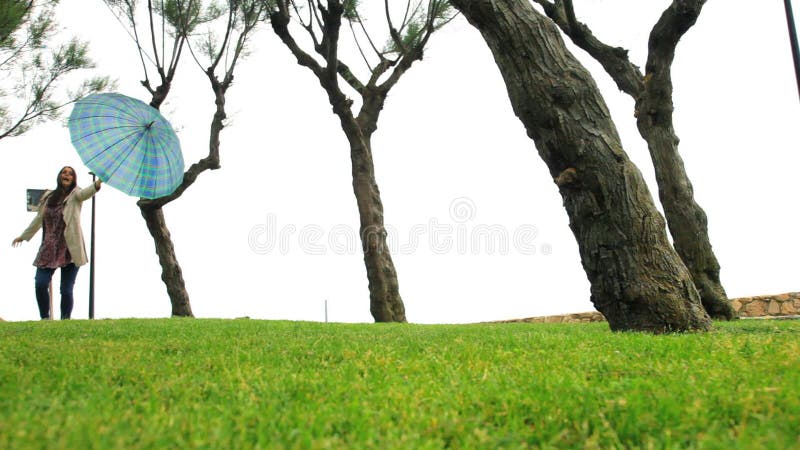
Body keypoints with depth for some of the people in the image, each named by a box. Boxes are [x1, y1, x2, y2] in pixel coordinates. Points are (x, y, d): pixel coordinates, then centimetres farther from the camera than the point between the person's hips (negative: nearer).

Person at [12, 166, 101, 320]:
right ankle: (45, 318, 8)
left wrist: (97, 184, -44)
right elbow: (39, 218, 23)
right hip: (49, 249, 3)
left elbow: (84, 193, -23)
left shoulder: (74, 194, 1)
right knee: (40, 284, -9)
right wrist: (24, 236, 31)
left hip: (70, 249, -3)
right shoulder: (48, 196, 13)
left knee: (66, 289, -2)